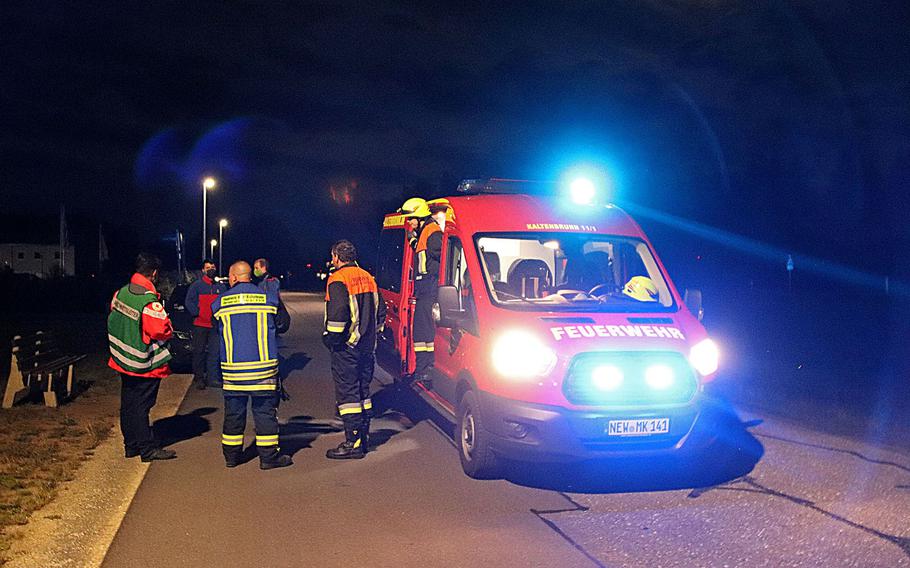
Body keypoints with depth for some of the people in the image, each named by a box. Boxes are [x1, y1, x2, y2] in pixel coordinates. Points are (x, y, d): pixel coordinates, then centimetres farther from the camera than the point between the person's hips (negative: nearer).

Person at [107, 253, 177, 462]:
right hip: (145, 364, -8)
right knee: (141, 406, -1)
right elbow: (161, 331, -23)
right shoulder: (150, 301, -23)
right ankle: (147, 449, 6)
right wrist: (169, 328, -3)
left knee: (128, 404, 15)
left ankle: (131, 445, 25)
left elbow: (113, 318, 13)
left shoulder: (121, 293, 1)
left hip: (123, 360, 8)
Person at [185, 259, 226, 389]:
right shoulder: (196, 285, 1)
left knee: (215, 352, 3)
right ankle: (198, 377, 9)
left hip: (216, 325, 3)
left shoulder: (221, 287, 11)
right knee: (199, 351, 2)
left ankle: (213, 378, 9)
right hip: (200, 325, -3)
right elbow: (189, 302, -2)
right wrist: (197, 314, -11)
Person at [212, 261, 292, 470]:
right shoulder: (268, 297, -1)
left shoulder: (221, 301, 2)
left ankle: (231, 455, 20)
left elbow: (217, 329, 13)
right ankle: (269, 456, 5)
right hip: (263, 366, -1)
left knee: (233, 411, 12)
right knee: (265, 410, 4)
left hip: (232, 367, 2)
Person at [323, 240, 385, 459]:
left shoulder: (338, 279, -12)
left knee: (347, 393, -4)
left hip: (347, 347, -8)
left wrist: (330, 336, -14)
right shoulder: (367, 277, 13)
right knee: (363, 390, 16)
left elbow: (339, 311, -25)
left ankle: (353, 443, -3)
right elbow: (380, 311, 16)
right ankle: (363, 437, 23)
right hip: (367, 346, 8)